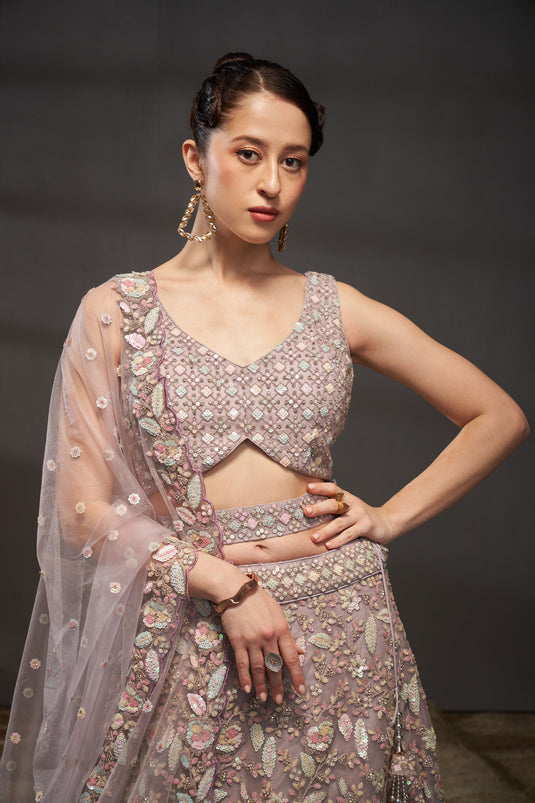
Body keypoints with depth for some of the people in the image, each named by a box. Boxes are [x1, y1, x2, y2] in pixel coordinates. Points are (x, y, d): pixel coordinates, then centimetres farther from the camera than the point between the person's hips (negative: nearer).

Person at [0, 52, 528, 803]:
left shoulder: (335, 308, 4)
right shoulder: (116, 312, 0)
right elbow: (85, 510, -4)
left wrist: (390, 517, 1)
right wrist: (220, 581, -15)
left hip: (337, 629, 2)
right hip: (185, 636, -1)